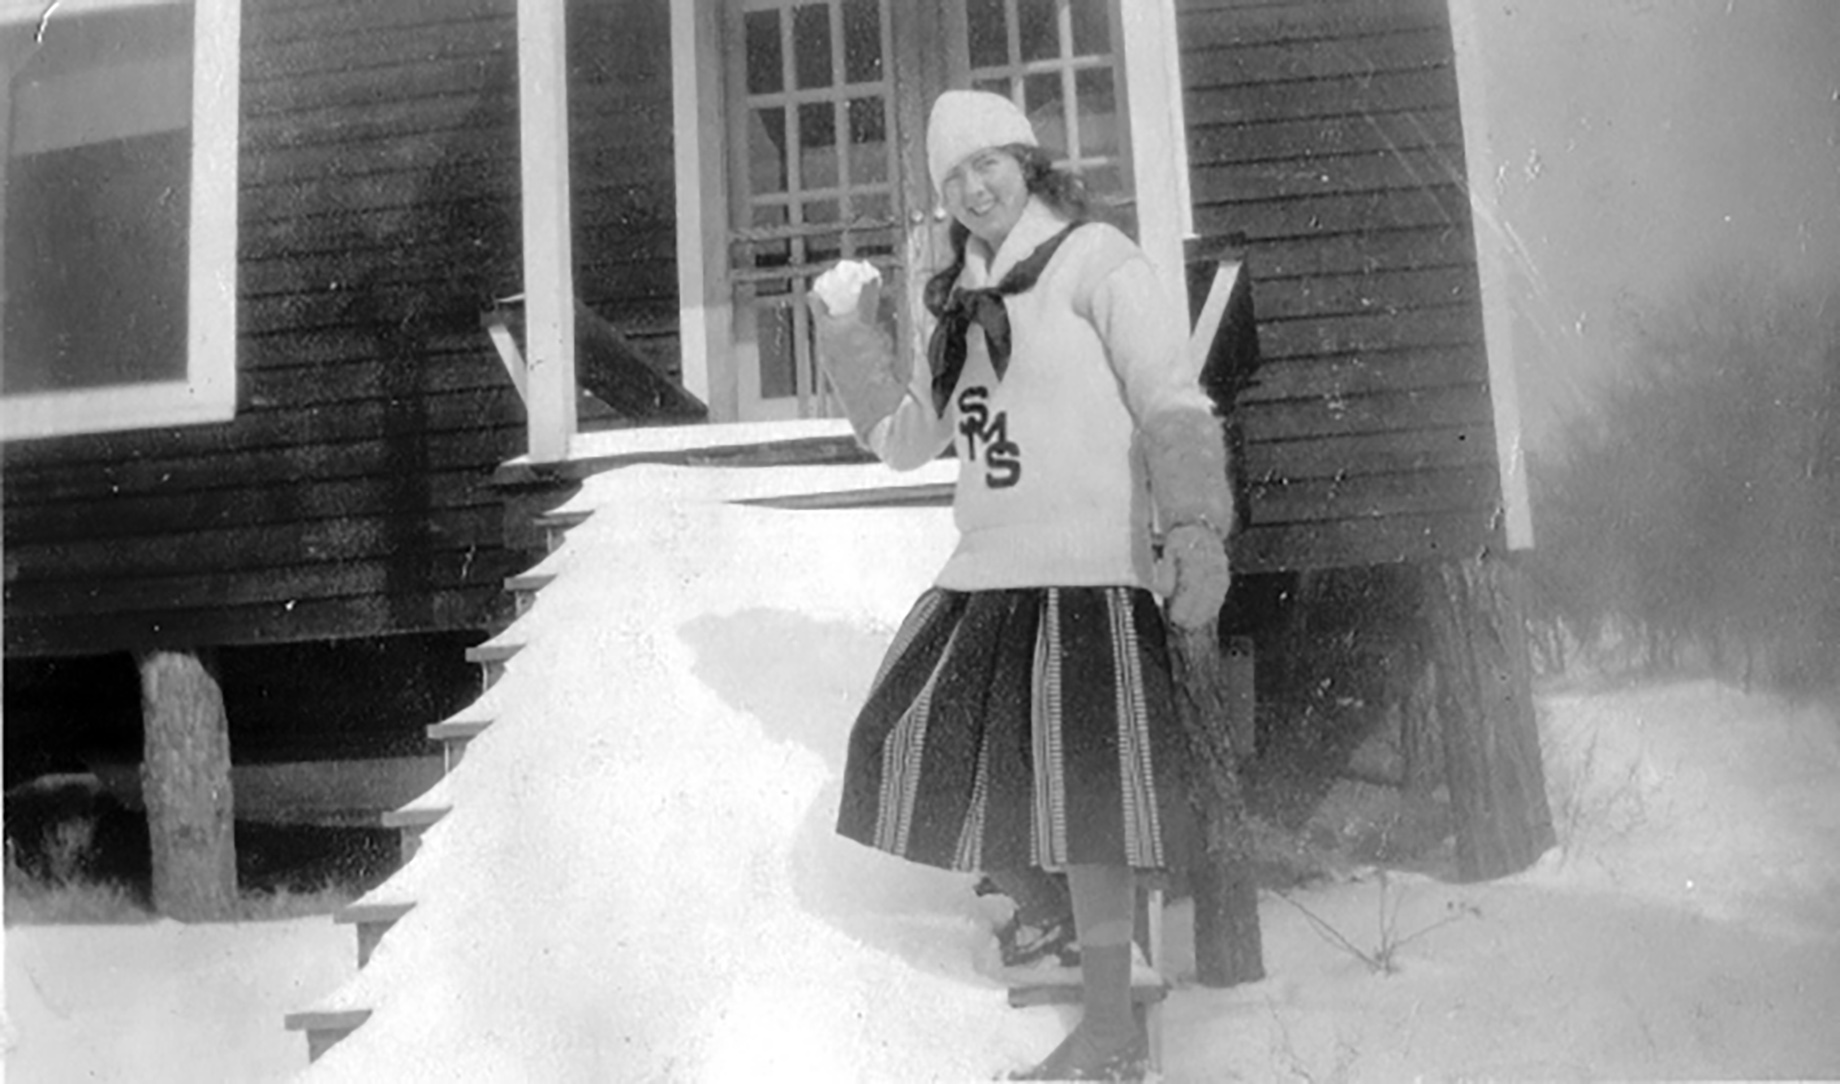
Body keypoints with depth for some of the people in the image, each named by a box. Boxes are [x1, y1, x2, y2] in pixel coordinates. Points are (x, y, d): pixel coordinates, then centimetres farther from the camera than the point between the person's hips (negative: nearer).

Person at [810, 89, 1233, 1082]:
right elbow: (907, 439, 24)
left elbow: (1174, 408, -11)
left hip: (1087, 567, -8)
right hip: (984, 571, 8)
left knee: (1079, 785, -9)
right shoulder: (963, 304, 19)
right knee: (915, 741, 7)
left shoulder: (1095, 261, -1)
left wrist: (1196, 529, -24)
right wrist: (849, 338, 16)